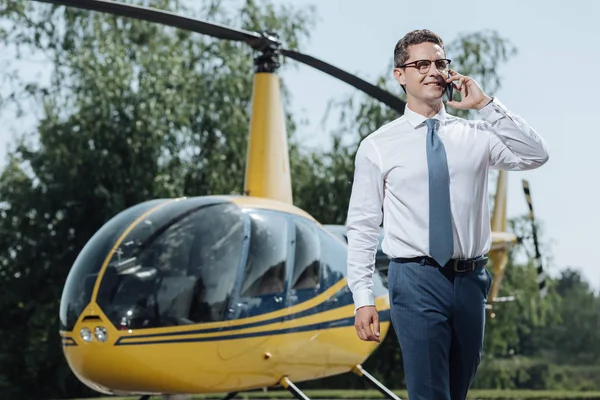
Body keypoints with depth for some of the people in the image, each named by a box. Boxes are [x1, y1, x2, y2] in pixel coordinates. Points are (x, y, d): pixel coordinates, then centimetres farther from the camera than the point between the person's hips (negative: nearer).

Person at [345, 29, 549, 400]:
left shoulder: (476, 134, 7)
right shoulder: (377, 147, 1)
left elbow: (536, 156, -7)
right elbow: (362, 228, 0)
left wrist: (486, 104, -8)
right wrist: (363, 298, -6)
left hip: (472, 279, 4)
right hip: (416, 281, -3)